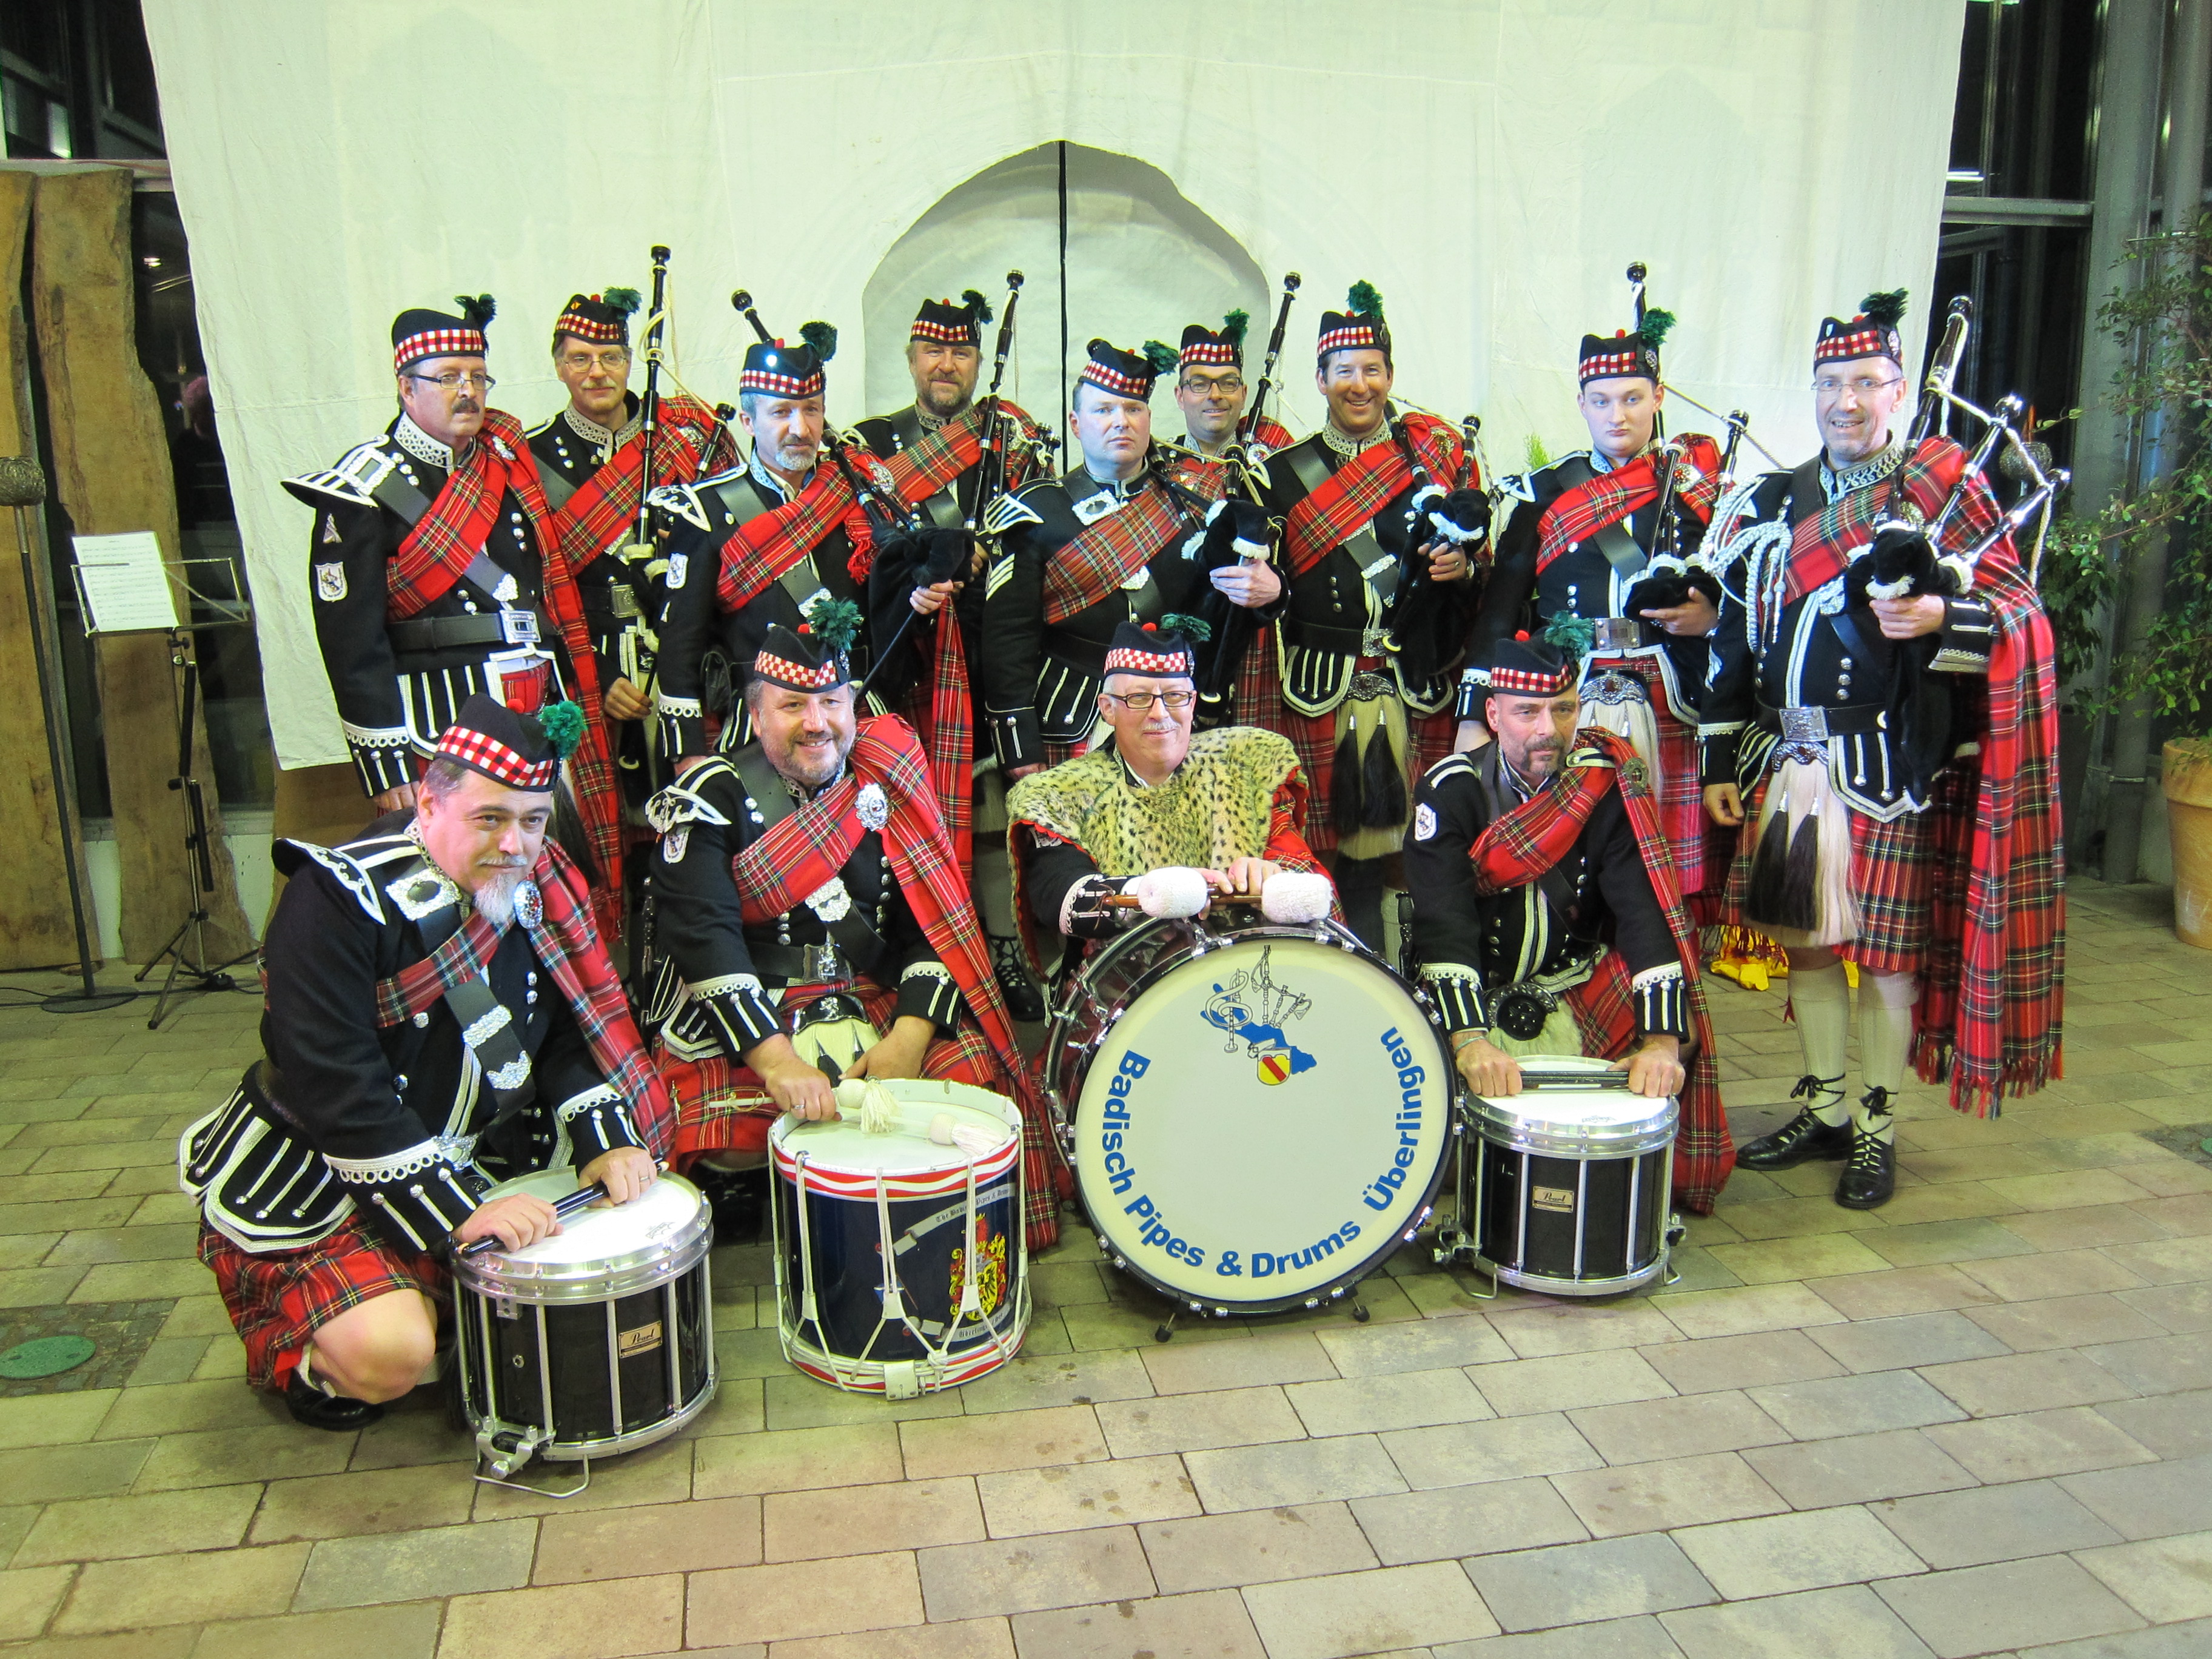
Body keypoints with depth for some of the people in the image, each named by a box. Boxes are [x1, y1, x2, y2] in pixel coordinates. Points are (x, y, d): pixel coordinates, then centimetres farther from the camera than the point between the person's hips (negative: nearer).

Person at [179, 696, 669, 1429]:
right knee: (389, 1355, -26)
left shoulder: (538, 883, -3)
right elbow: (336, 1091, -28)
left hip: (467, 1153, 7)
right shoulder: (338, 900, -24)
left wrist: (604, 1142, -13)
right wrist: (458, 1210, -29)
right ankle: (291, 1347, 10)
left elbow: (573, 1021, 3)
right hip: (311, 1183, -7)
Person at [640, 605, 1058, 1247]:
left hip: (877, 1006, 3)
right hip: (742, 1025, -3)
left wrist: (911, 1034, -15)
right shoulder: (715, 797, -4)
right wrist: (776, 1061, -30)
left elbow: (937, 920, 2)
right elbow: (703, 936, -17)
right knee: (733, 1132, -31)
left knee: (974, 1069, -22)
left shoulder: (889, 788, 8)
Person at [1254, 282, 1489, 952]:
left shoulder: (1440, 450, 9)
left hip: (1420, 689, 0)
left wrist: (1464, 566, -6)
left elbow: (1486, 558, 14)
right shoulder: (1285, 474, 9)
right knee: (1349, 852, 1)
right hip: (1323, 691, 0)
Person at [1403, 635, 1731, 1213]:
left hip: (1580, 1001, 2)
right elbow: (1443, 921, -26)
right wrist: (1469, 1040, -41)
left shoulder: (1609, 785, -8)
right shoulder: (1453, 790, -13)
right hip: (1477, 1001, -2)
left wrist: (1663, 1038, -31)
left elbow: (1647, 908, -18)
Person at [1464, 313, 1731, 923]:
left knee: (1673, 883, -2)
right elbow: (1499, 608, 8)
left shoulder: (1702, 486, 11)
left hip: (1675, 714, 0)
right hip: (1564, 709, 0)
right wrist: (1474, 718, 1)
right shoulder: (1545, 493, 11)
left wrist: (1709, 617, -9)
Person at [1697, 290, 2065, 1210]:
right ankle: (1824, 1110, 25)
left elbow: (2018, 609, -1)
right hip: (1789, 760, 4)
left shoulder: (1942, 490, 0)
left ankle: (1878, 1128, 17)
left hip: (1890, 764, -4)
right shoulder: (1767, 505, 11)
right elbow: (1735, 641, 10)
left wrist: (1941, 618, -23)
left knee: (1887, 948, 3)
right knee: (1805, 937, 10)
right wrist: (1720, 763, 7)